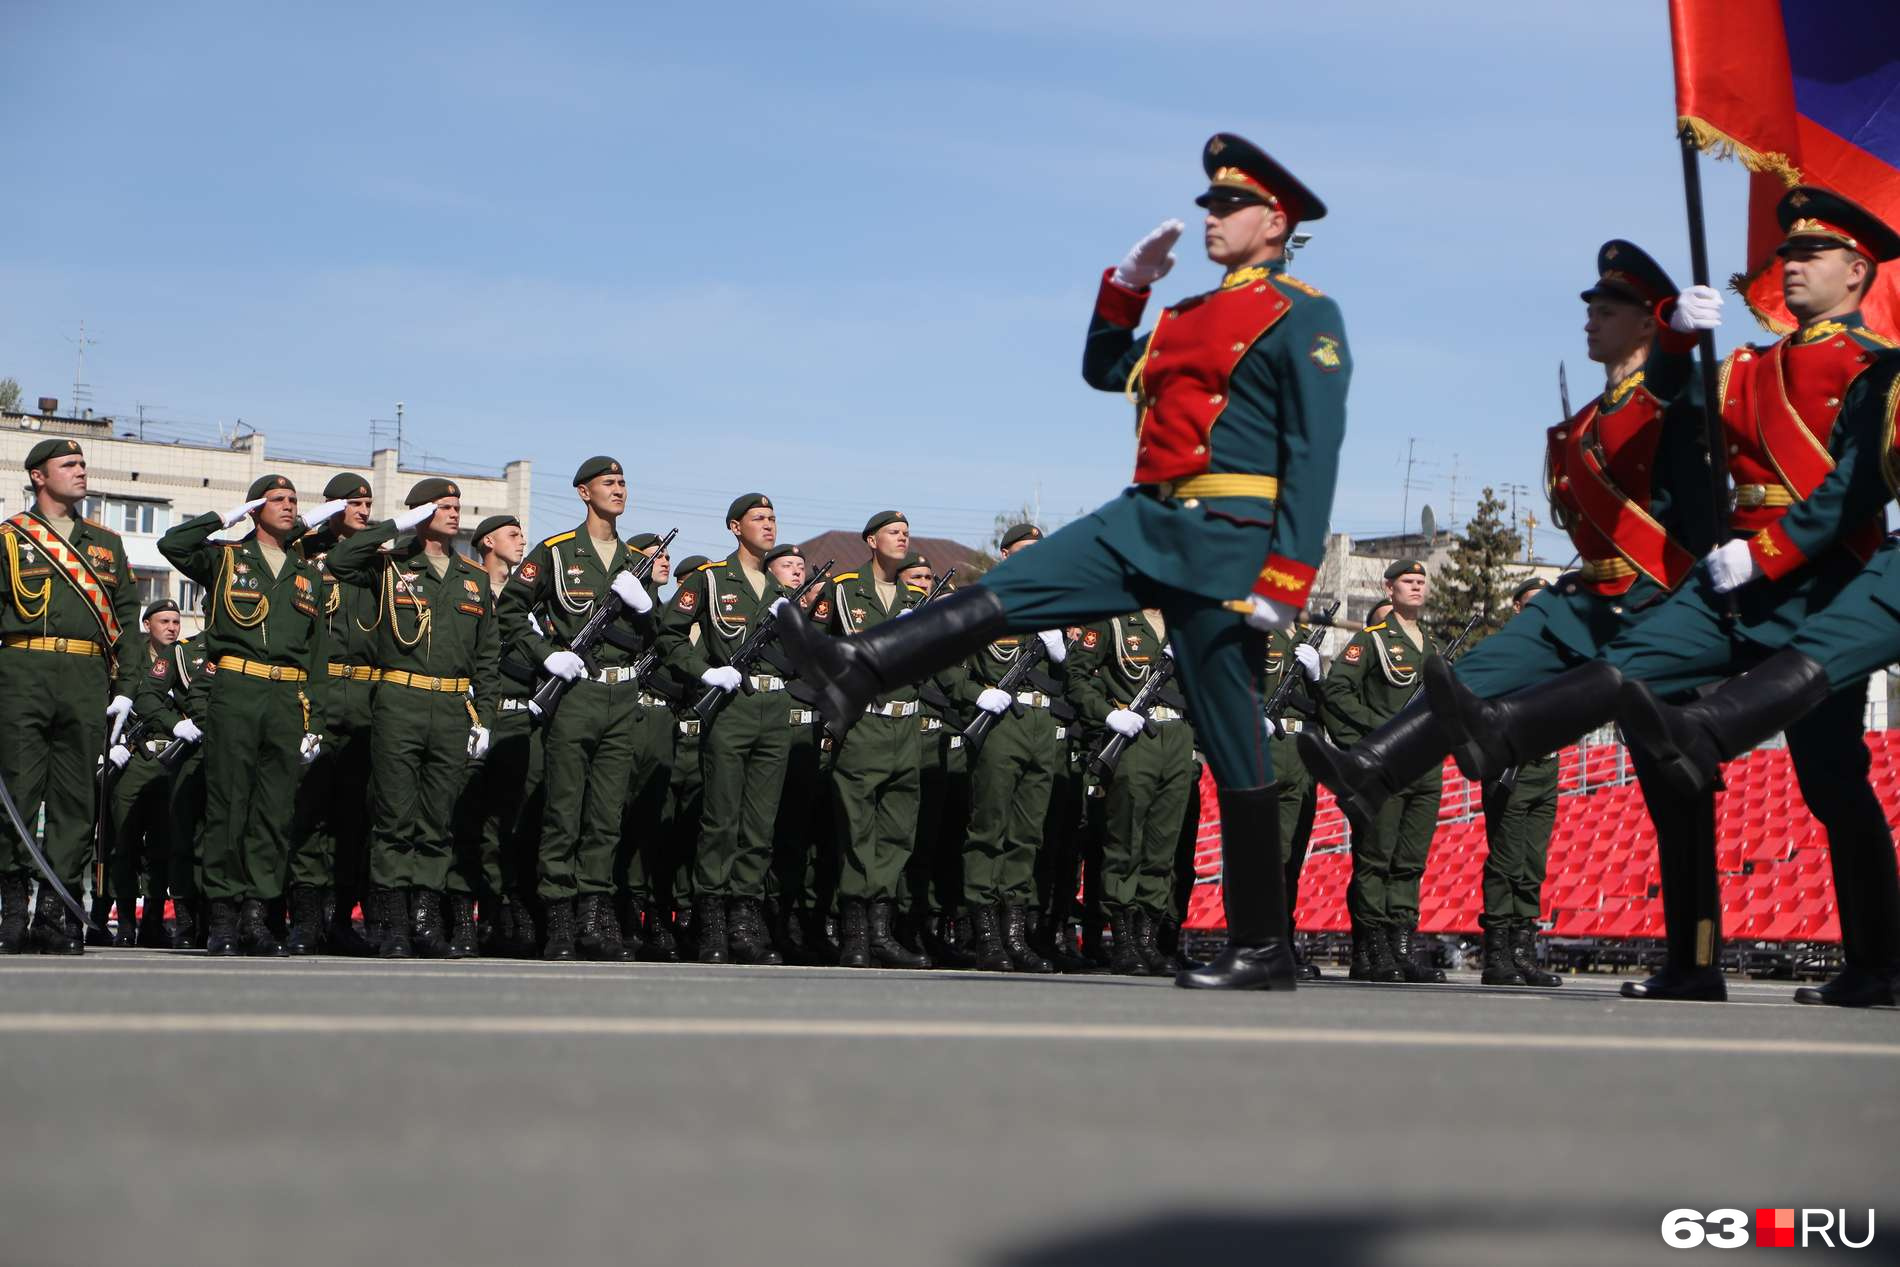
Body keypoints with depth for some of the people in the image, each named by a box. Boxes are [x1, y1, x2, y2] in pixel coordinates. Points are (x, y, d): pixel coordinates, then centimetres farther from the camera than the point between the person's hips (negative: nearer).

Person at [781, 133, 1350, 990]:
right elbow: (1104, 370, 32)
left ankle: (1262, 950, 4)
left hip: (1227, 539, -8)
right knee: (1008, 592, -9)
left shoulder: (1305, 319, -4)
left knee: (1232, 742, -3)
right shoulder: (1192, 313, 21)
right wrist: (1130, 279, 19)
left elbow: (1315, 455, -12)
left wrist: (1285, 580, -20)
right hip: (1148, 521, 8)